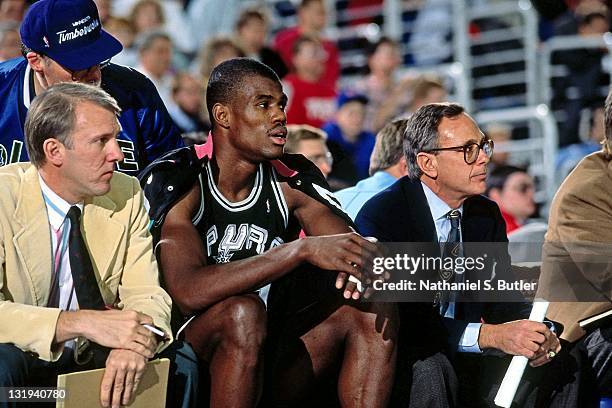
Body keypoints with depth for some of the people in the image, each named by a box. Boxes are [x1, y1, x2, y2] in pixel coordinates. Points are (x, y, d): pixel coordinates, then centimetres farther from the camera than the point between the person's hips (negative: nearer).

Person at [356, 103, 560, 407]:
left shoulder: (488, 215, 7)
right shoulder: (379, 216, -16)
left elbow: (502, 298, 6)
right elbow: (400, 317, -26)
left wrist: (535, 335, -18)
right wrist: (488, 336, -35)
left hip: (462, 359, 6)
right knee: (429, 368, -38)